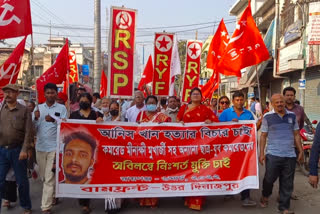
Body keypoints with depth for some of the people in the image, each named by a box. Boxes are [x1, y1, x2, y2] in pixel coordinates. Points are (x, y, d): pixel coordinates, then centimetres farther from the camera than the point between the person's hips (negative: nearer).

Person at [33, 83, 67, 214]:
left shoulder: (62, 108, 0)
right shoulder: (38, 108, 9)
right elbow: (32, 127, 6)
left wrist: (54, 121, -24)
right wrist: (35, 118, -14)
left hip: (54, 147, -4)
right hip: (40, 146, 4)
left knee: (50, 178, -5)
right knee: (43, 176, 15)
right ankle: (53, 195, 37)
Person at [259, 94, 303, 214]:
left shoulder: (292, 116, 9)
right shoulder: (268, 117, 0)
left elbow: (296, 135, 14)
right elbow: (263, 136, 1)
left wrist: (301, 151, 8)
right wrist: (261, 153, -4)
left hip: (290, 155, 3)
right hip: (273, 155, -2)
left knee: (287, 184, 7)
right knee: (269, 179, 6)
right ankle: (265, 196, 35)